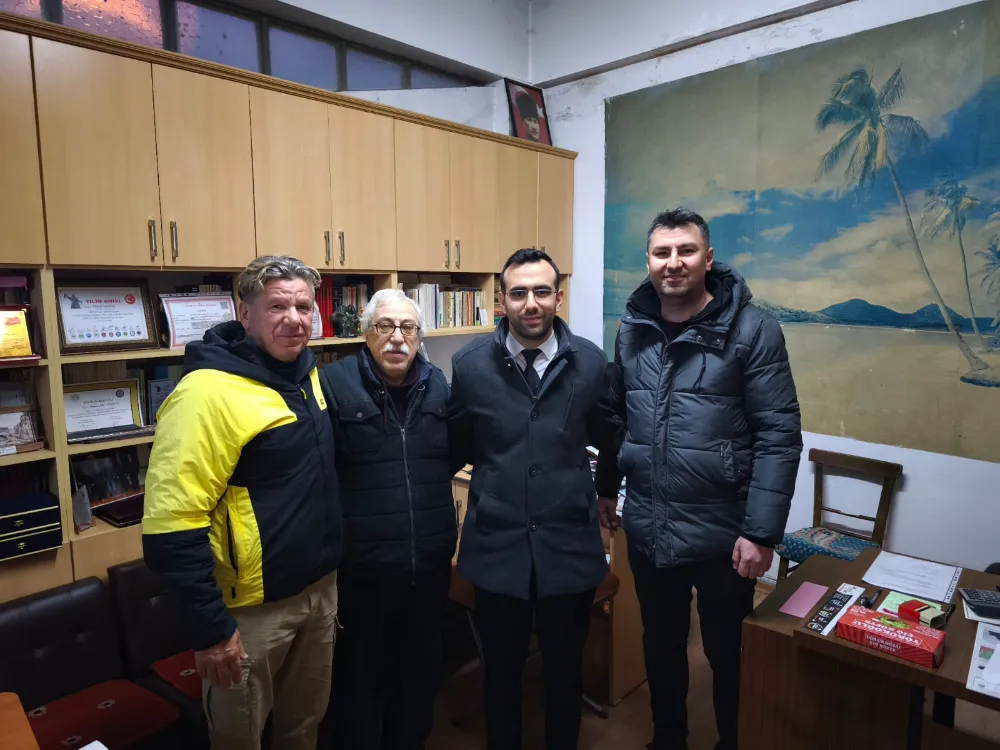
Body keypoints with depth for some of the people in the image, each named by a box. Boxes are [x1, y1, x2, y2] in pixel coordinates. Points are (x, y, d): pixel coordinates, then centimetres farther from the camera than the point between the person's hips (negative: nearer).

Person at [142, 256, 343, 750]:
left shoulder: (305, 371, 3)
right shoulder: (208, 392, -23)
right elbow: (171, 524, -24)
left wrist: (327, 575, 15)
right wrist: (211, 628, -20)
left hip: (320, 587, 7)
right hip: (252, 606, -6)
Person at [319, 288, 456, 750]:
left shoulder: (438, 385, 5)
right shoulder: (334, 383, -11)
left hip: (429, 561, 5)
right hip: (361, 565, -4)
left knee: (420, 668, 23)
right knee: (357, 676, 16)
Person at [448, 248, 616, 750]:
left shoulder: (590, 362, -5)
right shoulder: (470, 364, -6)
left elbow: (607, 438, 10)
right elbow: (454, 448, 5)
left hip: (569, 545, 0)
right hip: (497, 545, 0)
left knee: (566, 669, 19)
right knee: (501, 668, 19)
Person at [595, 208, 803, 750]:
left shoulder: (753, 330, -12)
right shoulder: (632, 329, 2)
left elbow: (779, 437, -13)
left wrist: (761, 532, -16)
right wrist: (607, 487, 15)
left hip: (721, 533, -4)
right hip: (646, 530, 4)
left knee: (728, 655, 18)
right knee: (661, 646, 23)